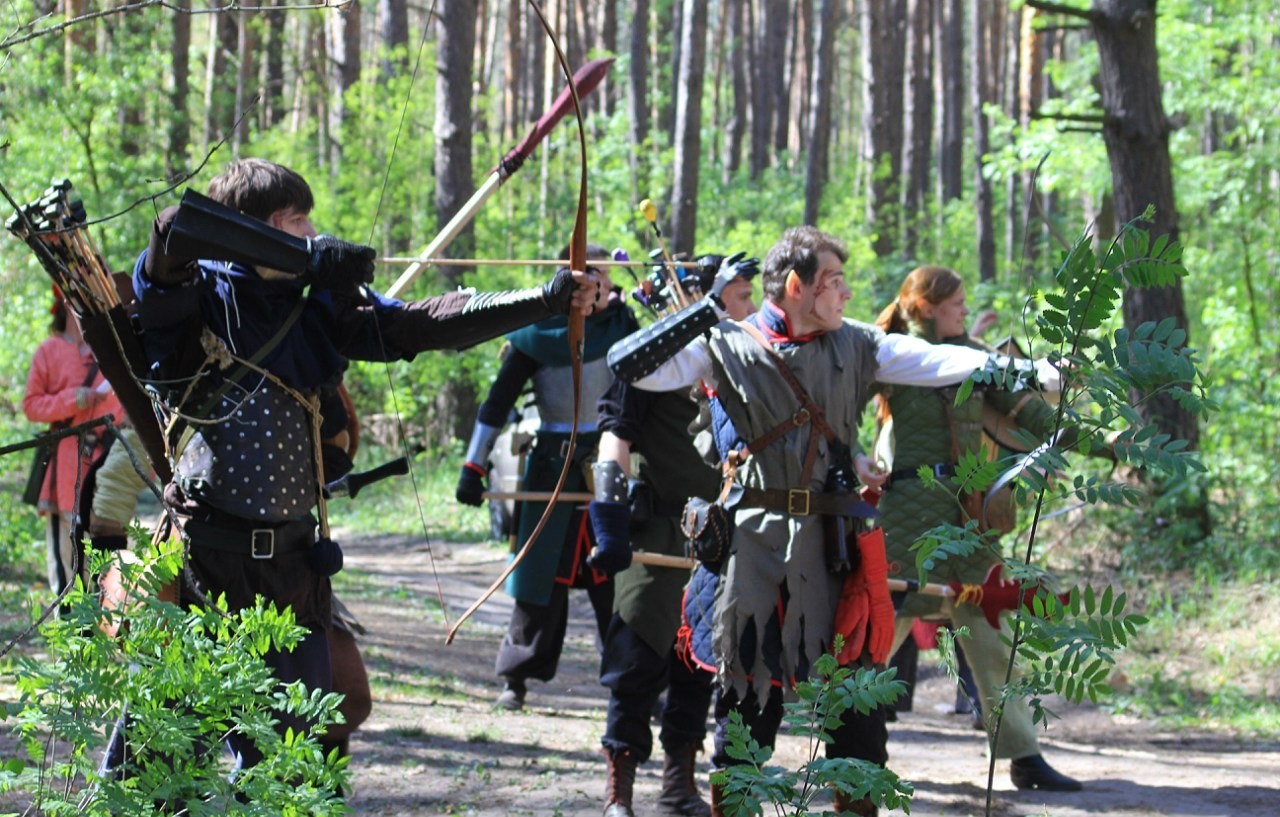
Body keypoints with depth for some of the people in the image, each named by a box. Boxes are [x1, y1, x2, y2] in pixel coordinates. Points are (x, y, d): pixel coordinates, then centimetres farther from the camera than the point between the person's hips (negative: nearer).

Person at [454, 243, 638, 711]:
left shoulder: (617, 323, 4)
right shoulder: (536, 333, -3)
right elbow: (497, 403, -1)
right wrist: (474, 466, -4)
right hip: (553, 461, -2)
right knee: (542, 573, 1)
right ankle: (516, 678, 13)